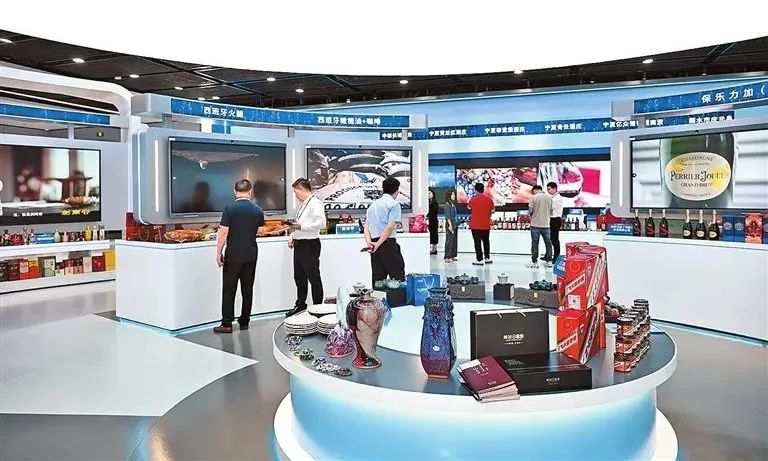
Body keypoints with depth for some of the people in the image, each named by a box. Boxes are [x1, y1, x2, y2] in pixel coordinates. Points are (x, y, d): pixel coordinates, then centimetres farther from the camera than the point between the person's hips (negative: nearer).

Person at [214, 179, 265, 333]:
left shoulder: (229, 208, -10)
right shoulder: (258, 210, 2)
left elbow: (223, 232, -13)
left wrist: (218, 253, -5)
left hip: (233, 255, -3)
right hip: (251, 255, 3)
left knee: (229, 290, 3)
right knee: (247, 289, 9)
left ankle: (227, 324, 4)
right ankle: (244, 322, 15)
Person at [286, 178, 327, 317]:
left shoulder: (315, 203, -13)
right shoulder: (302, 204, 16)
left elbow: (321, 223, -24)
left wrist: (301, 226, -22)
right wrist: (292, 237, 12)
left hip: (310, 245, -9)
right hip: (298, 245, 9)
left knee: (313, 278, 1)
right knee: (299, 276, 18)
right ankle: (300, 304, 32)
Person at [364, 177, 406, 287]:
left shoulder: (372, 205, 20)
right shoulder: (394, 204, -2)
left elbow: (366, 228, 13)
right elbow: (390, 226, -14)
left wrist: (369, 243, 0)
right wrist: (378, 244, -12)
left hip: (374, 246, 7)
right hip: (388, 244, -7)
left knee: (377, 279, 8)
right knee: (398, 277, -5)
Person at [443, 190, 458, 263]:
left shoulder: (453, 204, 14)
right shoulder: (447, 204, -10)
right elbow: (447, 216, -15)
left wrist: (456, 224, 13)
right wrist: (450, 225, -19)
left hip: (455, 225, 9)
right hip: (450, 225, -9)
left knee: (454, 241, 10)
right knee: (449, 241, -6)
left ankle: (452, 256, 16)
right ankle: (447, 257, -2)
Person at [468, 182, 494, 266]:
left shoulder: (473, 199, -11)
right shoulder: (489, 199, -3)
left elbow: (469, 208, 6)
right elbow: (492, 211, 5)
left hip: (475, 225, -3)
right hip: (486, 225, 4)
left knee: (477, 243, 2)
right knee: (486, 241, 18)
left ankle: (479, 260, 2)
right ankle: (487, 258, 24)